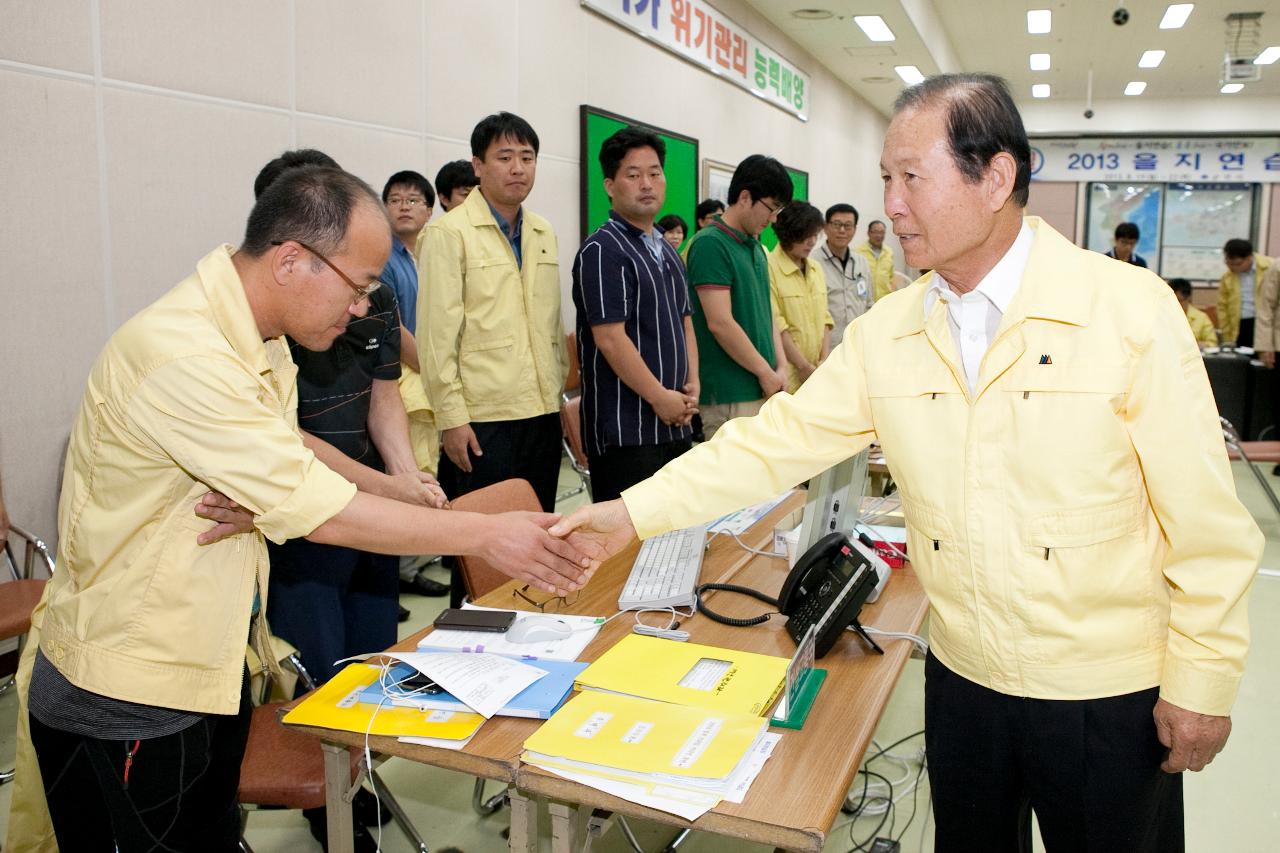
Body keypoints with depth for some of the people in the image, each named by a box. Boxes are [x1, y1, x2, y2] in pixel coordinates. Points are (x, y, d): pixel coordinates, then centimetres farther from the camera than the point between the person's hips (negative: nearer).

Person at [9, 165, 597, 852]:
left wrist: (262, 506, -19)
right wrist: (486, 534, -21)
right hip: (124, 702, -8)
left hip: (210, 662, 8)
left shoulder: (256, 339, 2)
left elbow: (281, 477, 6)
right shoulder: (183, 356, -29)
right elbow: (318, 512, -28)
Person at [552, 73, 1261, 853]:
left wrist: (1201, 687, -9)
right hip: (964, 677, 4)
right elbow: (779, 439, -4)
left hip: (1109, 697, -3)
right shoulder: (885, 334, -3)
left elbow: (1206, 523, -12)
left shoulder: (1132, 311, -15)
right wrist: (636, 512, -10)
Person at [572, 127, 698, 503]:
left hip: (675, 422, 8)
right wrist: (660, 397, -14)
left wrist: (692, 386, 6)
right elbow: (610, 338, -17)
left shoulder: (668, 250, 17)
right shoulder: (602, 251, -10)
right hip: (625, 429, -8)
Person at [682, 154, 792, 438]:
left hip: (764, 391, 9)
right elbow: (720, 323, -18)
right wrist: (766, 372, -10)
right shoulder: (710, 244, -12)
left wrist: (781, 365, 4)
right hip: (730, 396, -9)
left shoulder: (755, 247, 16)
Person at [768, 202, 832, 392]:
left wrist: (824, 360, 1)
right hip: (787, 374, -6)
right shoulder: (770, 268, -10)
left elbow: (825, 318, 13)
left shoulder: (816, 268, 14)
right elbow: (776, 326, -14)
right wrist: (804, 367, -11)